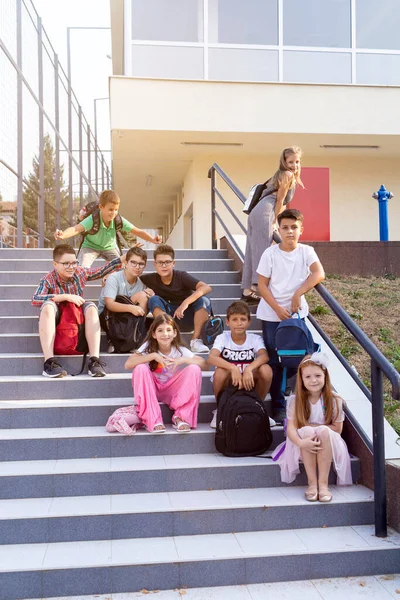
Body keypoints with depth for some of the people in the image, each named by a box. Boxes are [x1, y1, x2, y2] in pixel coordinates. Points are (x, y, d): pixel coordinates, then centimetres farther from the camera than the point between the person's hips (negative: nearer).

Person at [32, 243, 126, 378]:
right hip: (55, 322, -3)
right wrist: (66, 297, -30)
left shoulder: (80, 273, -4)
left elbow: (102, 271, 4)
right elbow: (35, 299, -29)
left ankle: (94, 360, -33)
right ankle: (49, 361, -40)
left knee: (91, 307, -25)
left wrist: (123, 258, -4)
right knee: (48, 305, -33)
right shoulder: (48, 279, -14)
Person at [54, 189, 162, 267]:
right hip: (90, 246, -3)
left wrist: (152, 239, -42)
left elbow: (138, 231, -25)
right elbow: (76, 229, -51)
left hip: (110, 247, 3)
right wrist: (62, 235, -72)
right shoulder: (93, 219, -37)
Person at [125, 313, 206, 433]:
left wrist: (183, 360, -30)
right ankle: (152, 420, -24)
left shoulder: (179, 350, -9)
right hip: (152, 390, -1)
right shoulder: (148, 347, -12)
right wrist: (153, 356, -31)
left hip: (173, 391, 1)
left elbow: (203, 363, -16)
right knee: (140, 369, -29)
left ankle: (180, 417, -16)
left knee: (194, 369, -22)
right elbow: (128, 364, -25)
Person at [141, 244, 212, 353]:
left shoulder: (182, 276, -15)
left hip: (187, 318, -1)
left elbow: (206, 288, -28)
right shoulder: (152, 279, -7)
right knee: (154, 299, -23)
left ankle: (195, 340, -25)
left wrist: (186, 302, -38)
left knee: (204, 300, -27)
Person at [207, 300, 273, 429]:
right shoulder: (222, 338, -9)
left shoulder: (255, 339, -6)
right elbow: (211, 358, -28)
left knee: (266, 369, -28)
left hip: (249, 384, 1)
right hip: (228, 385, -1)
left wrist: (249, 369, -45)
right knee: (221, 371, -34)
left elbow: (264, 356, -27)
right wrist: (233, 368, -43)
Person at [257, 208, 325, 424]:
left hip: (297, 312, 2)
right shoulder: (270, 253, -7)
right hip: (272, 314, -1)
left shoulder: (306, 251, -3)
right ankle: (278, 406, 15)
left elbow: (319, 274, -19)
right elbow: (262, 285, -6)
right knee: (275, 361, 3)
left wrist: (298, 293, -27)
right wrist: (278, 308, -15)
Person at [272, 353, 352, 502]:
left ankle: (323, 483, -33)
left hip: (328, 445, 0)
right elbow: (291, 428, -16)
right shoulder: (295, 400, -7)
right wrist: (301, 442, -37)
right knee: (306, 431, -32)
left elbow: (337, 428, -6)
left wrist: (315, 427, -15)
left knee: (324, 431, -33)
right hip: (304, 447, 0)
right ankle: (311, 482, -31)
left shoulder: (334, 400, -7)